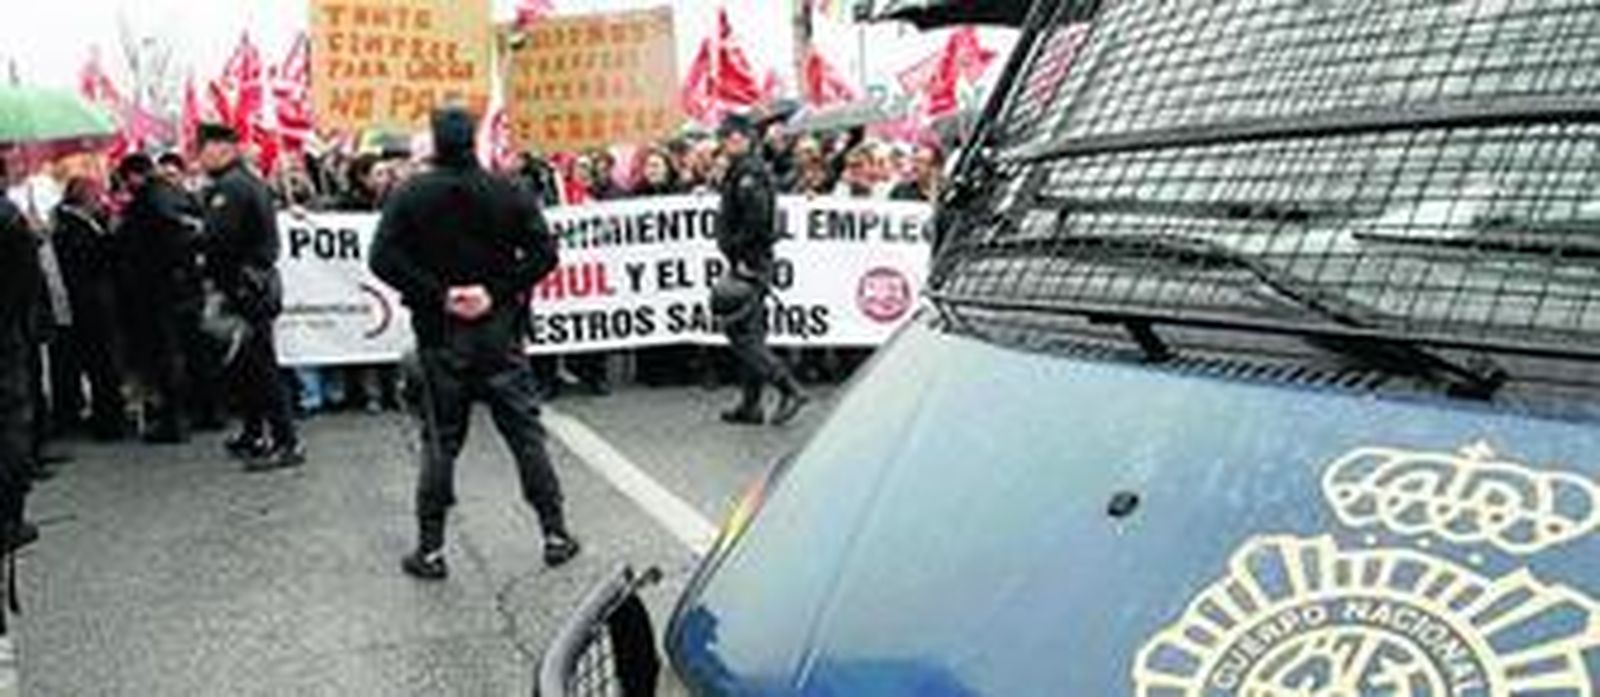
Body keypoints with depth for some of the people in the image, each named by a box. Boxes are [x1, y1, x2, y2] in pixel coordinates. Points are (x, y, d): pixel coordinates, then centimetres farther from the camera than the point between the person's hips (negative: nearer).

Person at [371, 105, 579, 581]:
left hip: (440, 334, 0)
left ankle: (430, 548, 10)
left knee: (440, 440, 7)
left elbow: (383, 258, -13)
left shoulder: (411, 196, -4)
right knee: (525, 432, 8)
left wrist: (437, 295, -11)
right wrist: (498, 291, -11)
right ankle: (555, 533, 13)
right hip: (500, 330, 1)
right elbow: (543, 252, -8)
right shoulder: (509, 193, -1)